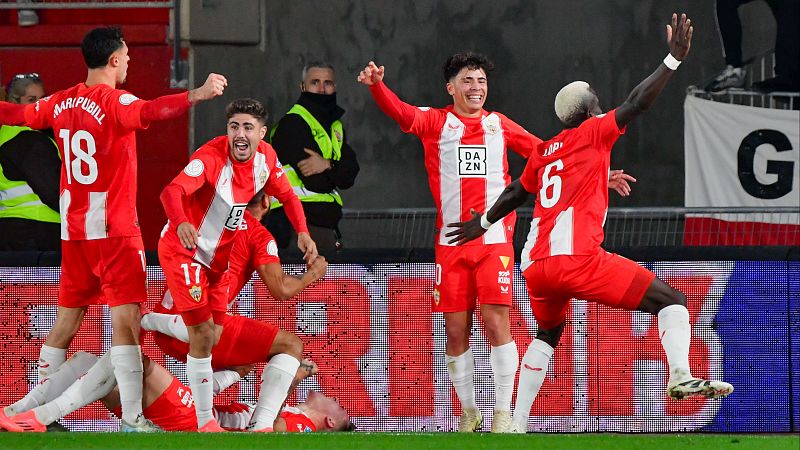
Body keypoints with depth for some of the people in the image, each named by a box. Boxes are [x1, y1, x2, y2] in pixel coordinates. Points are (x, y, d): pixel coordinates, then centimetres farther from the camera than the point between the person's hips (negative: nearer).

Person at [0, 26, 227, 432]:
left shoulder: (61, 103, 7)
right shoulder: (114, 102, -14)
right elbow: (150, 111, -35)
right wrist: (197, 95, -48)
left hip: (73, 230, 7)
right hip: (112, 228, -7)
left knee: (66, 320, 15)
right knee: (126, 318, -10)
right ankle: (132, 420, -17)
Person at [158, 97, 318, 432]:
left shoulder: (265, 157, -7)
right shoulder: (211, 157, -27)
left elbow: (286, 195, 9)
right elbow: (172, 191, -41)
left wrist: (302, 231, -9)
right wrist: (181, 222, -62)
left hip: (218, 259, 7)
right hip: (183, 250, -7)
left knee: (213, 337, 12)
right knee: (202, 332, -16)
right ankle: (205, 422, -8)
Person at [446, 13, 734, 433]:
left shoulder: (543, 153, 24)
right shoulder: (592, 132, 6)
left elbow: (514, 194, 39)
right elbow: (636, 103, -5)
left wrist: (483, 222, 56)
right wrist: (673, 59, -2)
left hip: (535, 265, 7)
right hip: (576, 257, -7)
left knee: (547, 335, 32)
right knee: (670, 300, -5)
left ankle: (516, 425, 25)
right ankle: (680, 375, -31)